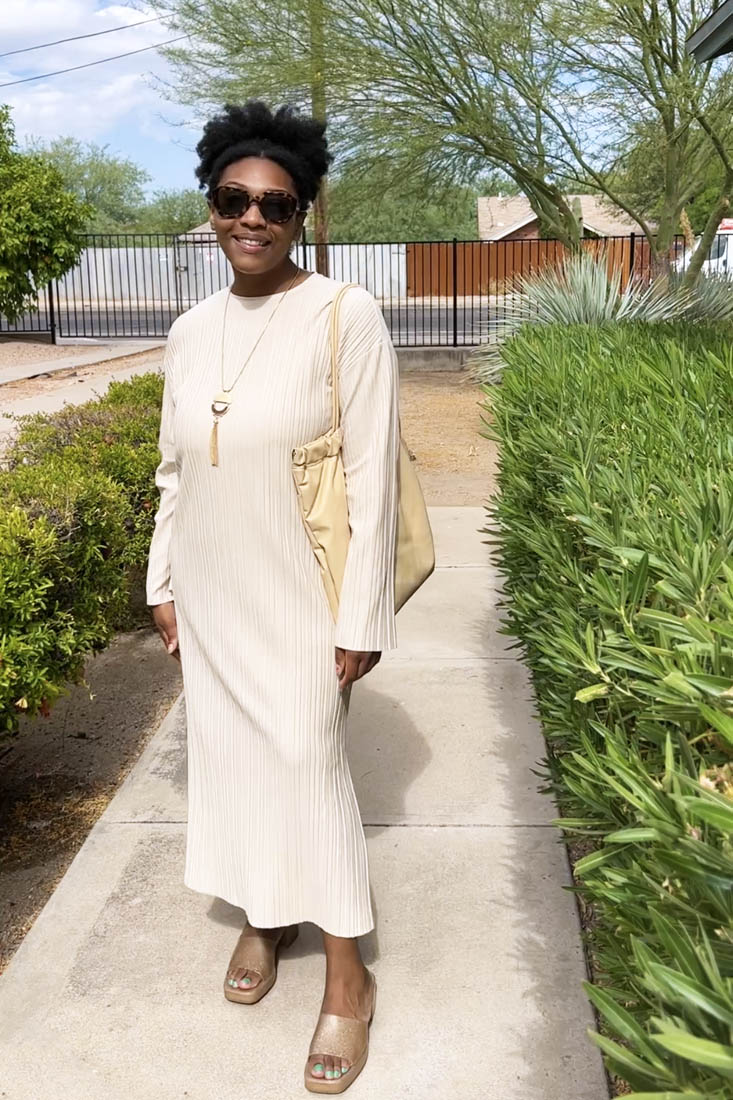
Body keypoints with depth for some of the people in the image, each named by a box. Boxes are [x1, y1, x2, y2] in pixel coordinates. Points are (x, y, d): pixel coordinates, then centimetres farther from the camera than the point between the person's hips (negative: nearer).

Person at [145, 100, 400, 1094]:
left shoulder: (345, 318, -14)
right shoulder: (191, 332, 3)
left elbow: (372, 477, -14)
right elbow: (174, 474, 11)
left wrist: (362, 619, -15)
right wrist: (164, 583, 11)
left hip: (299, 599, -5)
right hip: (210, 598, 6)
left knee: (308, 766, 0)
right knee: (230, 753, 15)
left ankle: (347, 972, 20)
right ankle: (264, 916, 39)